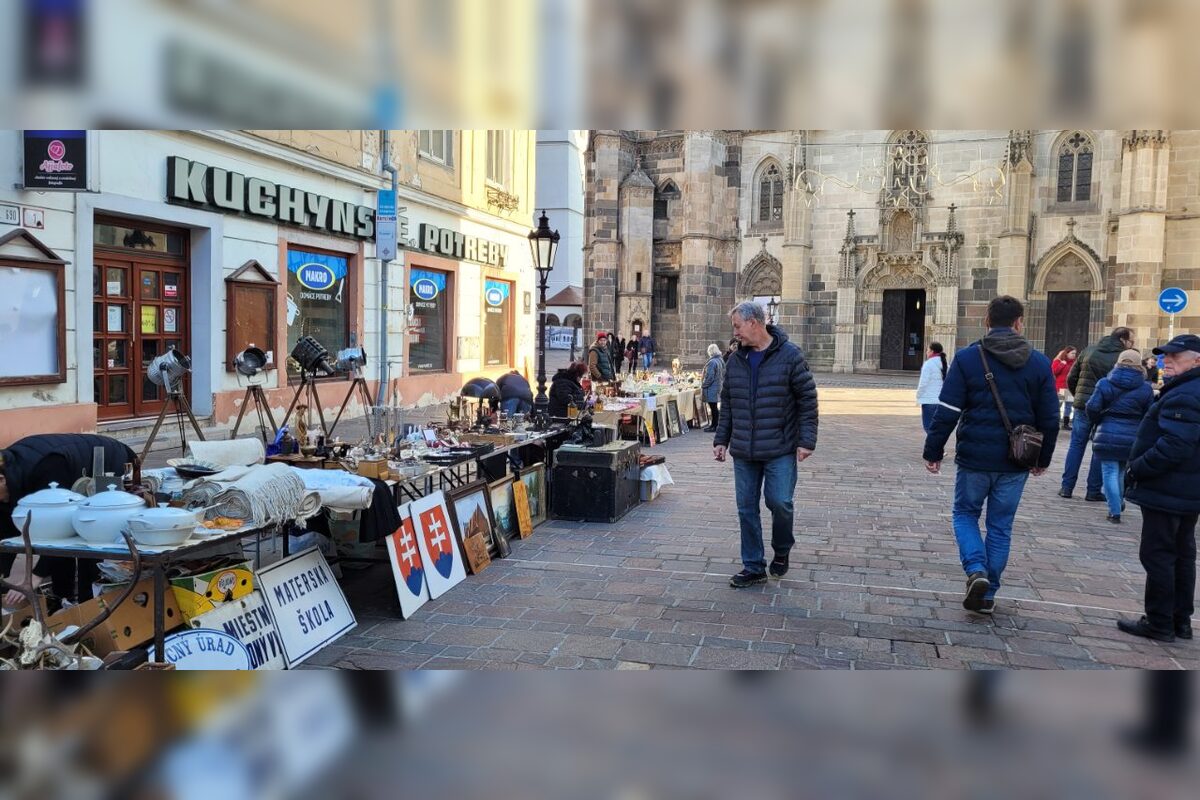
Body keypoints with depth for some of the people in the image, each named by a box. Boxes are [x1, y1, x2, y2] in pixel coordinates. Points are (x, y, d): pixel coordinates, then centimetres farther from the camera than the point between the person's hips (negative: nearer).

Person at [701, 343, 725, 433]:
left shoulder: (712, 362, -21)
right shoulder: (721, 360, 7)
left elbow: (709, 377, -20)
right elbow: (723, 374, 14)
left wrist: (703, 385, -8)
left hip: (712, 389, -9)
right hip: (719, 387, 9)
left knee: (713, 408, -2)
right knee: (714, 407, 16)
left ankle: (714, 426, 3)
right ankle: (714, 424, 24)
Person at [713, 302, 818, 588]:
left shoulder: (789, 356, -7)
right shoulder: (735, 360, 8)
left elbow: (807, 399, -6)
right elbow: (727, 404, 15)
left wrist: (806, 440, -11)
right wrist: (721, 440, 11)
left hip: (780, 449, -4)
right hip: (743, 451, 5)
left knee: (779, 502, -9)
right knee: (746, 508, 5)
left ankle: (782, 550, 21)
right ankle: (753, 567, 18)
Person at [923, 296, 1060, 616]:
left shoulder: (967, 358, -7)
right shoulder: (1039, 363, 1)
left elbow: (947, 411, -11)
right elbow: (1049, 419, 5)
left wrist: (933, 450, -2)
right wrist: (1043, 458, 17)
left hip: (975, 457, -2)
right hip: (1015, 462, 2)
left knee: (965, 514, 16)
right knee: (1000, 526, 13)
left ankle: (976, 569, -7)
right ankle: (987, 594, 18)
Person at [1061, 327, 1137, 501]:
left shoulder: (1089, 351, 7)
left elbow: (1071, 378, 8)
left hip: (1083, 406, 3)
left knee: (1076, 445, 9)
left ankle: (1067, 487, 7)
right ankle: (1093, 491, 10)